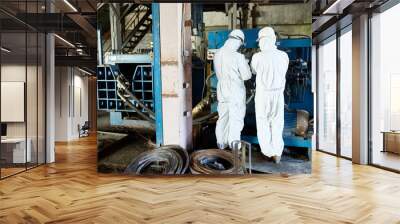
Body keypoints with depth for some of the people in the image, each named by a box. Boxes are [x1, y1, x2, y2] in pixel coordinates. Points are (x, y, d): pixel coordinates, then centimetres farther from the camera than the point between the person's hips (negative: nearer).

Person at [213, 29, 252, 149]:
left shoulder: (217, 54, 1)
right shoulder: (238, 56, -19)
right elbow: (246, 76, -11)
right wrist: (245, 64, 6)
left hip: (222, 91, 6)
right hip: (236, 92, -6)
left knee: (222, 118, 17)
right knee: (236, 120, 5)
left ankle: (221, 144, 28)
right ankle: (234, 147, 13)